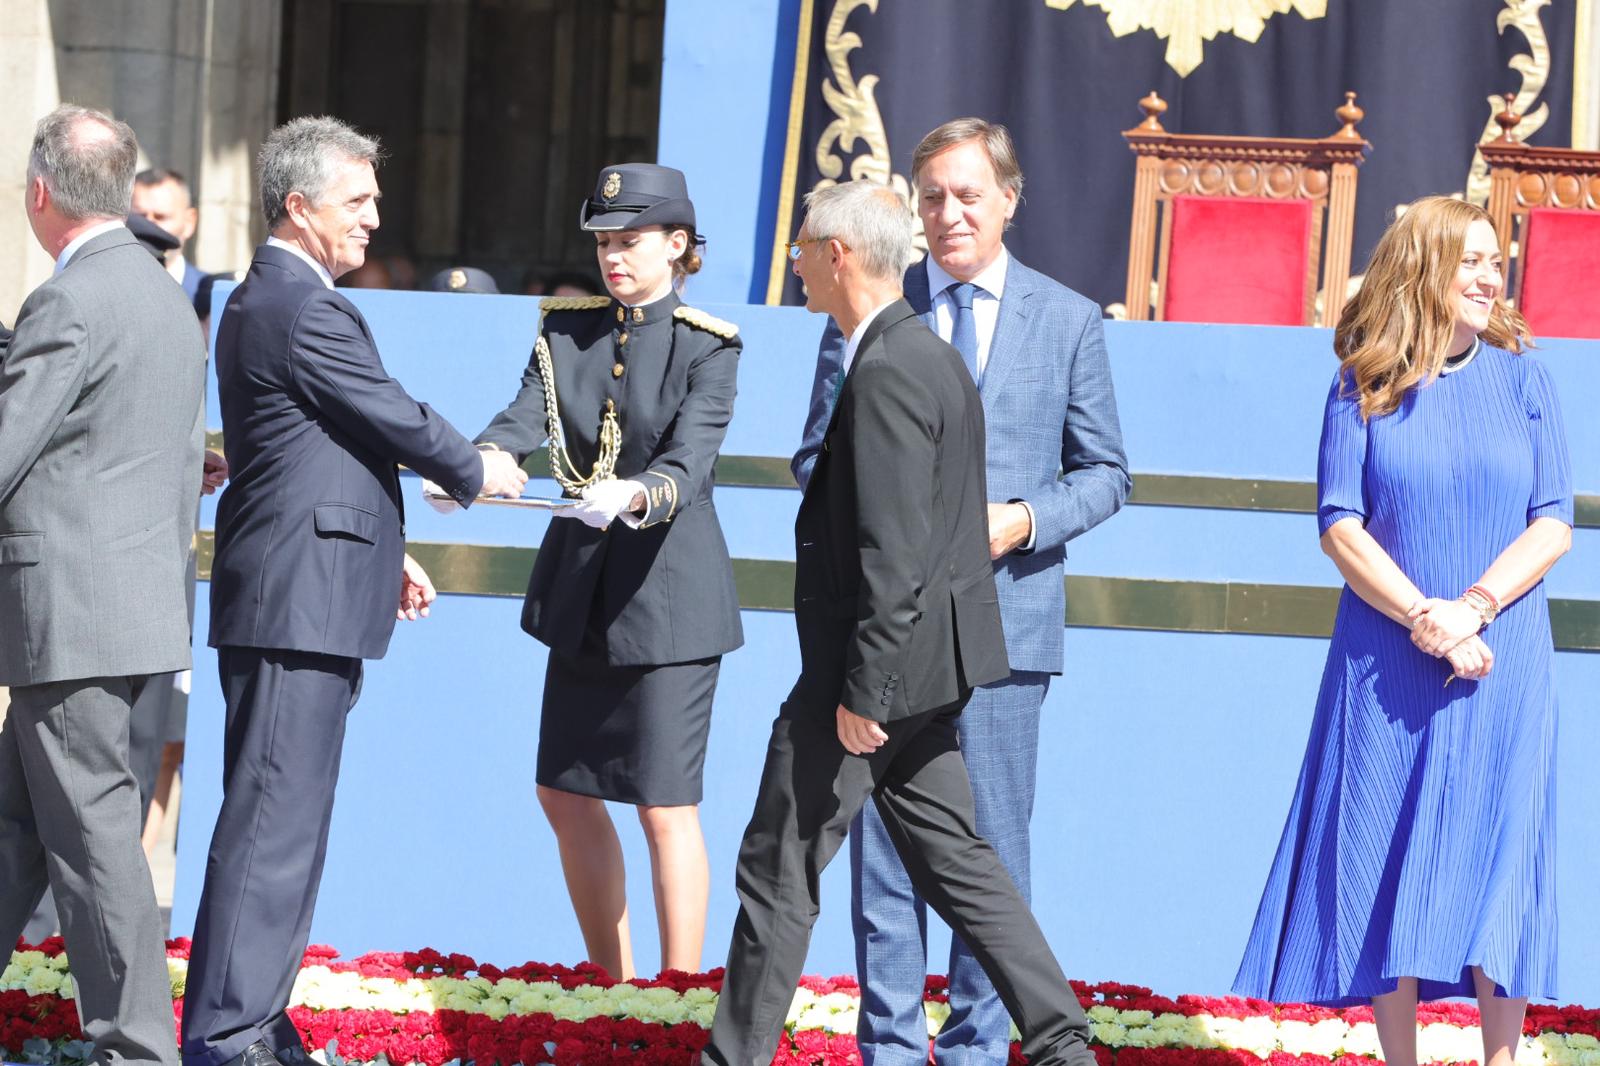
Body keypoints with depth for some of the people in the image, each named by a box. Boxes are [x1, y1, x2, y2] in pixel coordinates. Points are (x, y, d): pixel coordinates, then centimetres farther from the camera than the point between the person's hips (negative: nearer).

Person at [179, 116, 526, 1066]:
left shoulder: (264, 300, 19)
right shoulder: (304, 310, -15)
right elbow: (395, 419, -11)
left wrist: (385, 554, 26)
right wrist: (475, 472, 8)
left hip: (300, 601, 11)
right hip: (300, 603, -11)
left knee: (285, 817, 14)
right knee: (274, 819, -9)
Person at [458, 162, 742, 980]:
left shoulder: (706, 347, -8)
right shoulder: (567, 330, 6)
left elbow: (689, 459, -22)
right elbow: (527, 413, -11)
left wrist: (635, 496, -44)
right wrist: (487, 457, -33)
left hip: (668, 590, -6)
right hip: (581, 586, 6)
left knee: (665, 807, -6)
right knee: (566, 795, 11)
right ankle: (611, 984, 25)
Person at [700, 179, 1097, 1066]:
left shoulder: (888, 373, -19)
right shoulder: (928, 355, 13)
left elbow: (893, 552, -24)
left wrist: (861, 691, -22)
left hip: (881, 661, -10)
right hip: (926, 667, 10)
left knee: (779, 868, 0)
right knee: (952, 860, 14)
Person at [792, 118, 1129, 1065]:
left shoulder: (1070, 321, 7)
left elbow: (1106, 472, 8)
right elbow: (817, 454, 11)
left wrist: (1026, 521, -10)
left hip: (1002, 621, 0)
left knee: (993, 849, 3)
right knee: (883, 841, 2)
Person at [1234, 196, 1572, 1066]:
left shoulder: (1520, 380, 5)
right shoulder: (1364, 388, 3)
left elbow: (1553, 525, 0)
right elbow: (1341, 526, -3)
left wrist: (1473, 609, -14)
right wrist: (1425, 618, -15)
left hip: (1502, 663, 0)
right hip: (1387, 662, 0)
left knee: (1498, 862, -3)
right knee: (1388, 862, 1)